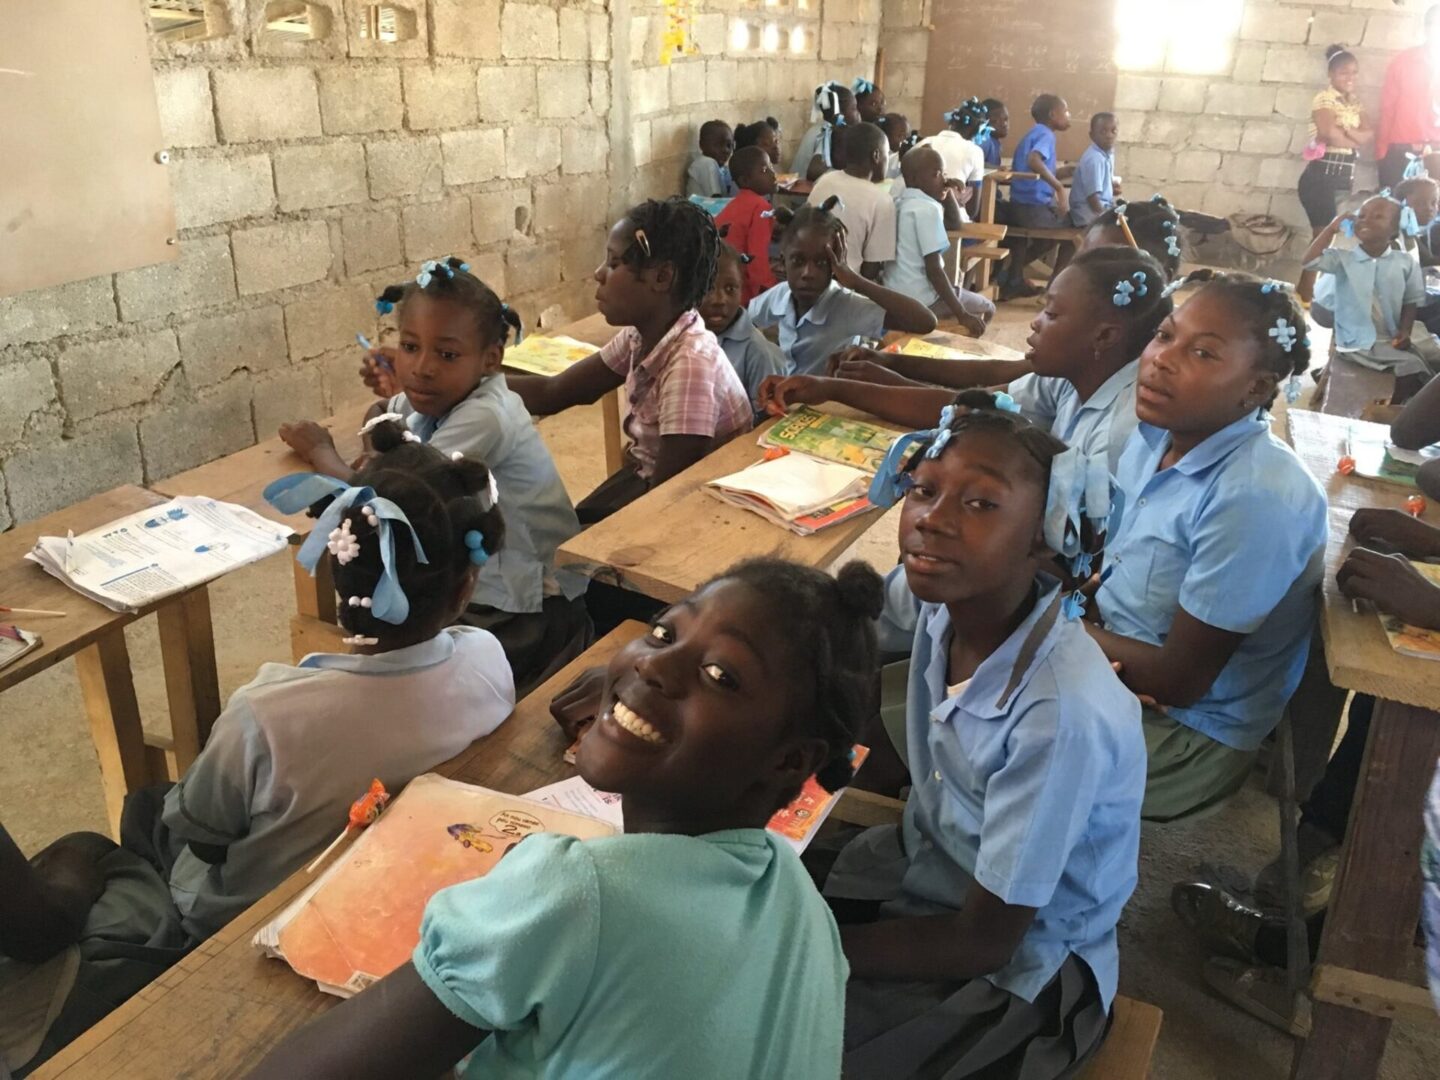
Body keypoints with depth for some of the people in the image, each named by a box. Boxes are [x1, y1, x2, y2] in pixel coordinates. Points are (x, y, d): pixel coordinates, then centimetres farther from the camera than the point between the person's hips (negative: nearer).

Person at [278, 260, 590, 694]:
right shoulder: (436, 396, -2)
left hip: (527, 613, -8)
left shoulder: (483, 418, -26)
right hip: (476, 587, 8)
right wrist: (390, 397, -6)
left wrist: (321, 453, -8)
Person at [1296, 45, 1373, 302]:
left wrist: (1347, 132, -13)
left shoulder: (1354, 102, 17)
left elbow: (1369, 136, 5)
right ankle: (1306, 292, -3)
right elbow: (1330, 133, -21)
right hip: (1322, 175, -7)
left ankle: (1304, 290, 11)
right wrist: (1355, 141, -4)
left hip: (1345, 177, 7)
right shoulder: (1324, 99, -6)